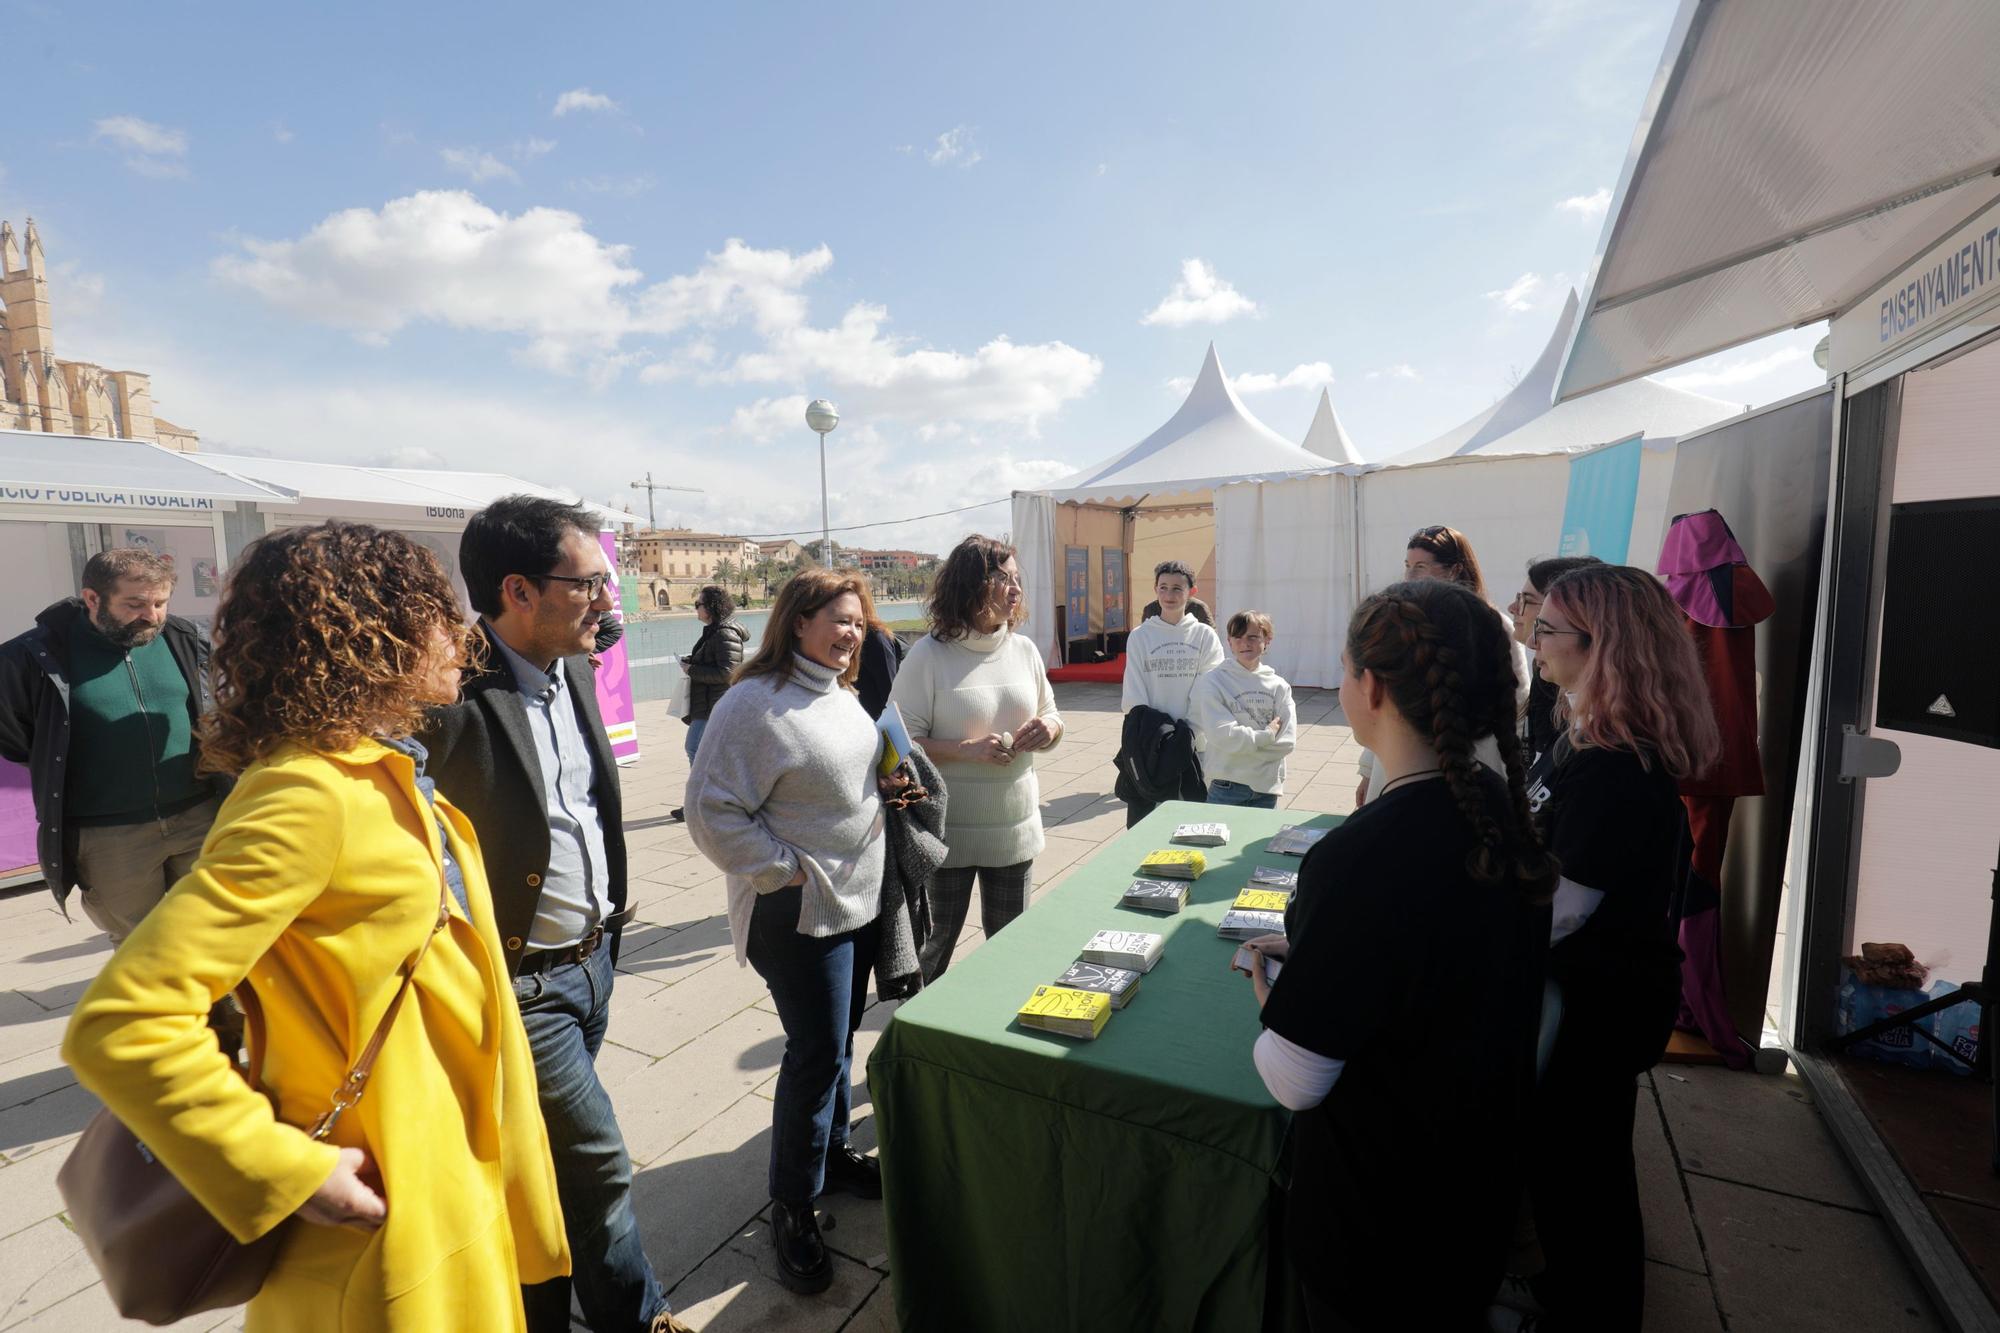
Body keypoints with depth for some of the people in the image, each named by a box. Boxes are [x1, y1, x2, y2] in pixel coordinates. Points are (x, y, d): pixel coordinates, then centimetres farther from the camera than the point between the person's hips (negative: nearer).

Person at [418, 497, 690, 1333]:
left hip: (594, 960, 7)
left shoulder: (575, 671, 2)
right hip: (522, 984, -7)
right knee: (599, 1170, 10)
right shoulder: (451, 700, -25)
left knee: (544, 1163, 25)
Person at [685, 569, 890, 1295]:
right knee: (817, 1051, 3)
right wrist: (787, 872, -17)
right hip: (802, 910, -8)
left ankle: (833, 1152, 43)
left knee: (837, 1040, 21)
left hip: (861, 900, 8)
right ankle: (792, 1205, 25)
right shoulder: (755, 703, -19)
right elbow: (712, 812, -19)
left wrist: (891, 786, 3)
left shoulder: (841, 695, 7)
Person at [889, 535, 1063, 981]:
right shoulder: (928, 655, -12)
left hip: (1015, 828, 4)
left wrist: (1049, 727, -10)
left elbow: (1052, 718, 12)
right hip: (946, 832, -4)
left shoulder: (1024, 649, 2)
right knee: (936, 942, 13)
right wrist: (967, 749, -25)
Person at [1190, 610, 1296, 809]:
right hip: (1226, 786, -3)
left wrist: (1243, 744, -11)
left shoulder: (1278, 686, 3)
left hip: (1267, 786, 3)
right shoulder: (1212, 682, -7)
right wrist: (1267, 735, -9)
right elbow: (1222, 735, -17)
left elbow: (1287, 741, -4)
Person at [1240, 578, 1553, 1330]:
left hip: (1383, 1207, -6)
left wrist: (1270, 996, -8)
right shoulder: (1502, 809, -9)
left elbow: (1293, 1080, -27)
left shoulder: (1364, 853, -35)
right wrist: (1311, 956, 5)